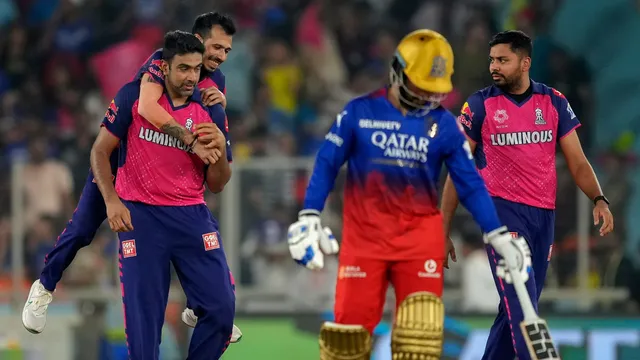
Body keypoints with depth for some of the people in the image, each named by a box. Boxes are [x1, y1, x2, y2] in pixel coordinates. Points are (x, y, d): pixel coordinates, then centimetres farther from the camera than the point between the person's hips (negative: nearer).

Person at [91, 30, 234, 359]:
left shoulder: (211, 113, 3)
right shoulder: (134, 97, -3)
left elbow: (216, 185, 7)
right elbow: (100, 151, 2)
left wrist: (221, 152, -13)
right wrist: (111, 201, -10)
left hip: (192, 217, 2)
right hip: (140, 217, -2)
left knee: (221, 307, -6)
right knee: (143, 315, -3)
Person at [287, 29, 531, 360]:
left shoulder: (444, 125, 2)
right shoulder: (359, 112, -1)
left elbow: (470, 184, 5)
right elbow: (326, 165, 4)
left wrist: (498, 236, -1)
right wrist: (308, 219, -4)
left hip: (420, 233, 1)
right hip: (364, 232, -1)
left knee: (421, 329, -8)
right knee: (351, 321, -2)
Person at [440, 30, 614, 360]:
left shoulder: (554, 102, 5)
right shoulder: (480, 105, -2)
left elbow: (577, 162, 7)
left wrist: (599, 199, -12)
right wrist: (443, 230, 0)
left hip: (543, 215, 4)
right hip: (502, 209, -4)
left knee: (516, 310, 8)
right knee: (521, 306, -16)